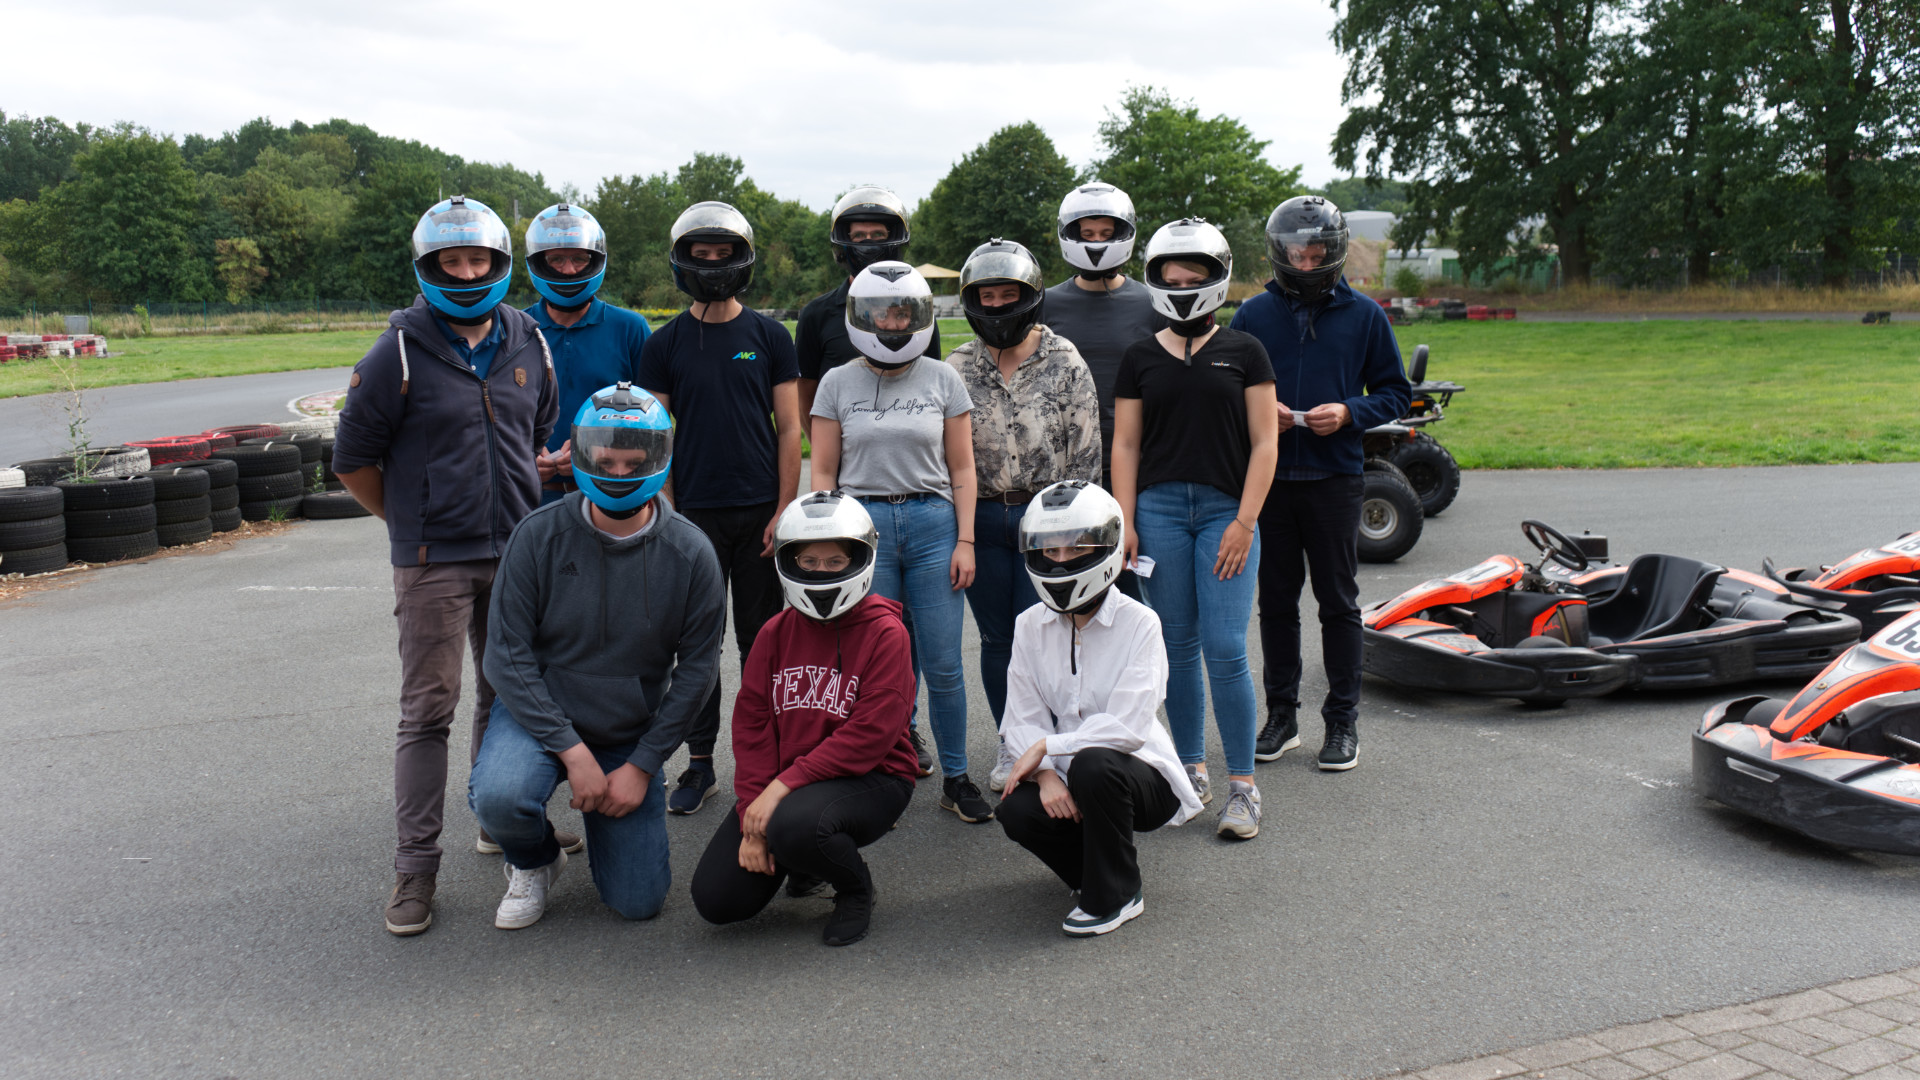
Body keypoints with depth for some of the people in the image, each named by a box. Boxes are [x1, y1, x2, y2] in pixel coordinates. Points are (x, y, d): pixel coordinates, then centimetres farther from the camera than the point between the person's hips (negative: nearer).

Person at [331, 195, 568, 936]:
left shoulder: (529, 345, 6)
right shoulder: (399, 354, -8)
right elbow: (353, 459, -1)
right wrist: (412, 522, 4)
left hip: (515, 552, 5)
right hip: (433, 562, -5)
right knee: (428, 708, -3)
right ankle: (416, 863, 4)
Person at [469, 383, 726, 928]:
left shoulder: (690, 554, -11)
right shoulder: (540, 536, -14)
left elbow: (696, 670, -5)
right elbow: (508, 656, -13)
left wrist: (641, 767, -10)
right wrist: (573, 751, -20)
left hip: (632, 735, 1)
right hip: (540, 716, -1)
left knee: (639, 901, -2)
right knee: (498, 798, -34)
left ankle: (605, 811, 31)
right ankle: (534, 861, 4)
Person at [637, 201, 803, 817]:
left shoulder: (769, 337, 4)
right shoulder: (666, 344, 5)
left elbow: (789, 429, 2)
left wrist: (785, 509, -5)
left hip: (762, 511, 0)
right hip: (696, 512, 0)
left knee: (760, 639, 7)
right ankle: (700, 762, 14)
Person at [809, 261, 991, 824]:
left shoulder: (943, 380, 6)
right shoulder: (838, 384, 6)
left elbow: (961, 468, 8)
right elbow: (823, 472, 7)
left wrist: (965, 540, 1)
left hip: (932, 523, 0)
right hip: (864, 524, 0)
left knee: (942, 665, 1)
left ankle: (955, 778, 16)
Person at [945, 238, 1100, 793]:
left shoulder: (1064, 362, -1)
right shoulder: (958, 367, 5)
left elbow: (1085, 449, -1)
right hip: (981, 519, 3)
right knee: (997, 637, 9)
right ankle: (1011, 745, 24)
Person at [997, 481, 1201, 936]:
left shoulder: (1138, 623, -14)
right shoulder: (1031, 625, 1)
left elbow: (1127, 727, -23)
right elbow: (1023, 719, -4)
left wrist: (1045, 748, -21)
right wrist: (1045, 774, -23)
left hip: (1142, 776, -4)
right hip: (1067, 778, 4)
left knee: (1093, 763, -37)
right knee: (1017, 812, -27)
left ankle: (1115, 895, -11)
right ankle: (1111, 860, 7)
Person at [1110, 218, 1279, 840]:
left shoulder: (1244, 353, 5)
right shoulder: (1141, 359, 10)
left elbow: (1263, 443, 1)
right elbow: (1126, 445, 9)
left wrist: (1245, 522, -7)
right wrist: (1124, 523, 1)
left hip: (1226, 510, -2)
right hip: (1159, 508, 2)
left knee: (1225, 649, -8)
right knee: (1178, 647, 7)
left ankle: (1243, 786, 2)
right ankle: (1192, 768, 21)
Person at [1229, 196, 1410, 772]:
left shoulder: (1364, 316, 4)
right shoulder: (1253, 315, 6)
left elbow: (1396, 392, 7)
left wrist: (1348, 412, -11)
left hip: (1336, 476, -1)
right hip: (1268, 478, 2)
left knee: (1338, 602, 4)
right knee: (1276, 600, 9)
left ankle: (1343, 720, 13)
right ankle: (1281, 713, 20)